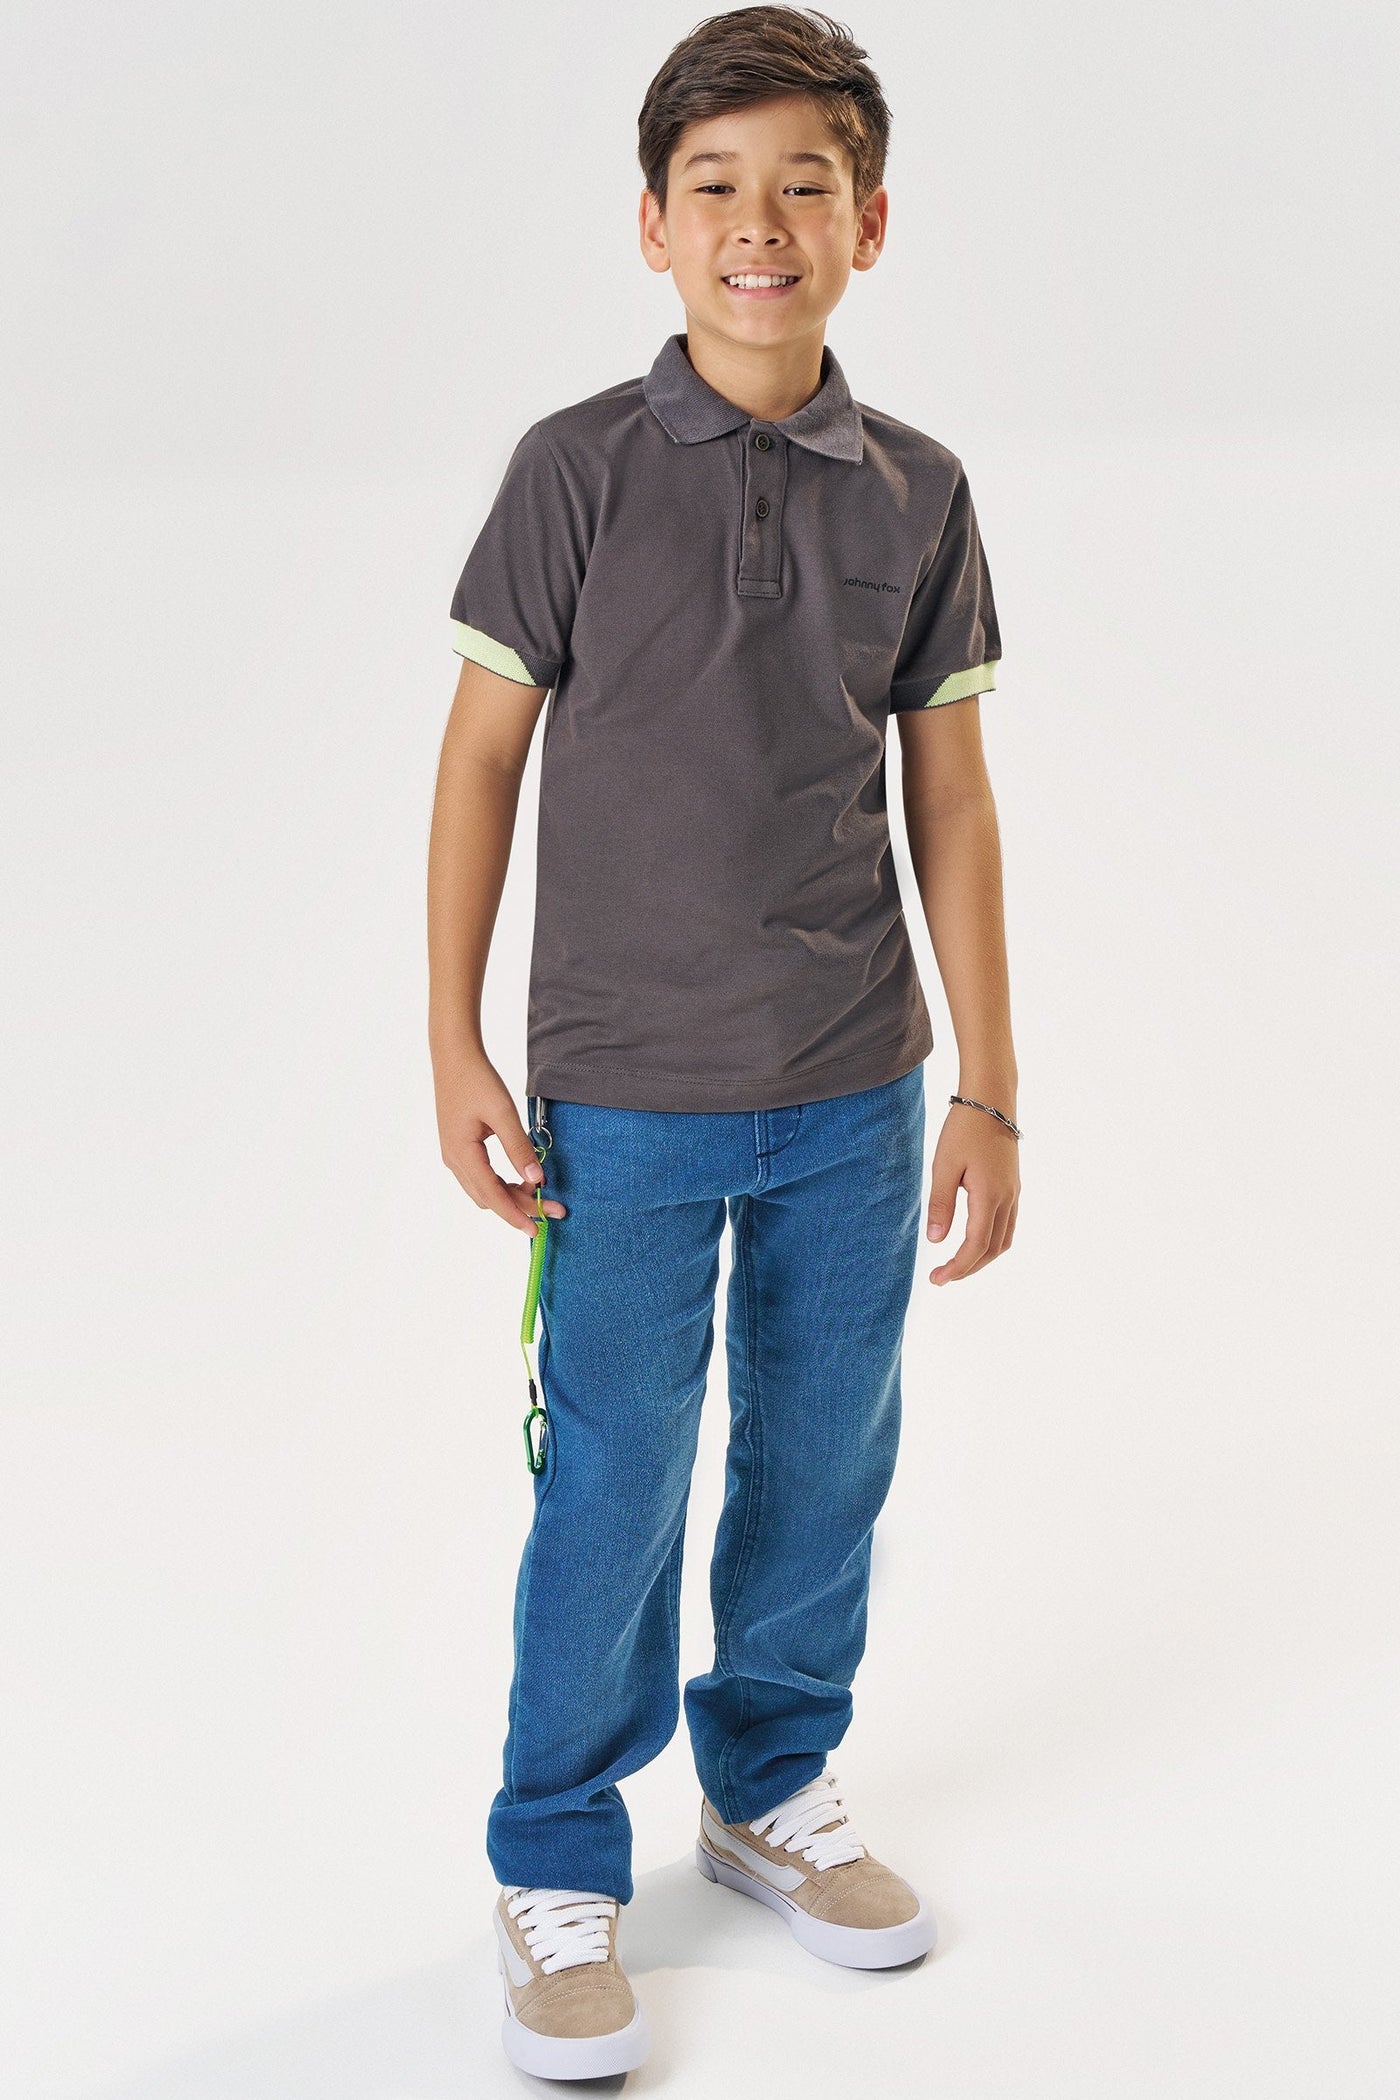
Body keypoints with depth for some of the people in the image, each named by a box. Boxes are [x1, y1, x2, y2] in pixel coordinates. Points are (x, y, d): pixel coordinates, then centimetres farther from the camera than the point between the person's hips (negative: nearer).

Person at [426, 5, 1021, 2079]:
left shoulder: (918, 494, 0)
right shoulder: (578, 470, -7)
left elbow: (952, 802, 5)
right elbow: (483, 756, -2)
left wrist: (988, 1091, 5)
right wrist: (454, 1045, -4)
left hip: (854, 1095, 3)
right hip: (626, 1097, -3)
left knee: (826, 1462, 14)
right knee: (611, 1494, 4)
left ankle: (775, 1785, 37)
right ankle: (558, 1866, 22)